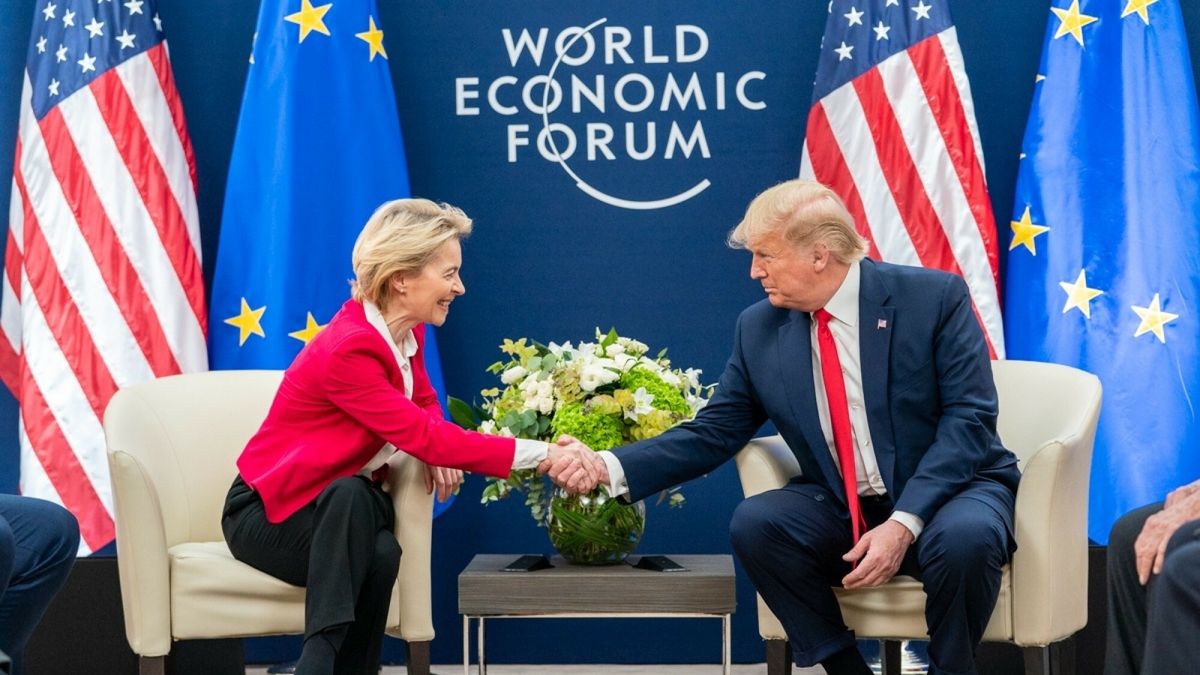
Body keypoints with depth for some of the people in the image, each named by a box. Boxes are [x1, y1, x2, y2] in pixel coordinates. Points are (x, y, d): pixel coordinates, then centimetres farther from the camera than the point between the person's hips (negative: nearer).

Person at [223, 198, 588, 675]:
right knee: (353, 496, -38)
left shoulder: (406, 331, -4)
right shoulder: (348, 349, -29)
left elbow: (424, 404, 14)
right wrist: (539, 455, -34)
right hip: (269, 509, -6)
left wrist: (438, 451, -11)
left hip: (348, 506, 6)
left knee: (380, 555, -30)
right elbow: (425, 437, -32)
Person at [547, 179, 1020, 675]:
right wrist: (609, 467, -12)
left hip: (950, 491, -3)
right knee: (754, 523, -24)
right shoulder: (759, 329, 1)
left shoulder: (934, 297, -10)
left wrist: (905, 522, -26)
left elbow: (968, 417, -15)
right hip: (842, 510, 4)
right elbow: (712, 435, 3)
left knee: (962, 537, -36)